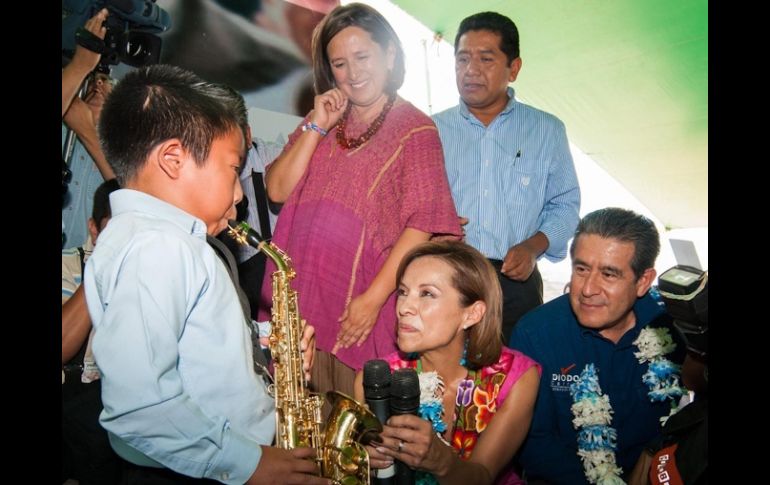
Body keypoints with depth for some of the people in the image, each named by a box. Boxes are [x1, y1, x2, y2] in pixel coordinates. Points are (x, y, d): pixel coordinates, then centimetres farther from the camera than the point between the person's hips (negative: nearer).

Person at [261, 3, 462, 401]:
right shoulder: (320, 122, 15)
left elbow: (421, 223, -9)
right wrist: (318, 127, -3)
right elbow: (278, 190, 5)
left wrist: (373, 298, -15)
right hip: (295, 298, 5)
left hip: (360, 310, -4)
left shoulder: (415, 129, -1)